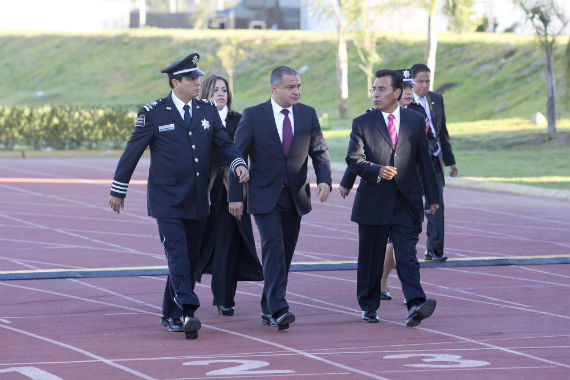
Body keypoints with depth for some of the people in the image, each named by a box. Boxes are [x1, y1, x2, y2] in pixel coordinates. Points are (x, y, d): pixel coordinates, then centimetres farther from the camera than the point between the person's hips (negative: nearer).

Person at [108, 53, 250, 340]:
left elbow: (223, 144, 9)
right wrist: (118, 190, 2)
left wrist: (238, 164, -13)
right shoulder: (153, 113, -5)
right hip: (167, 198, -5)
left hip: (197, 199, 5)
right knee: (177, 253, -15)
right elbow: (132, 151, 0)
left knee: (190, 257, 9)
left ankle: (172, 315, 20)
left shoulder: (207, 110, 9)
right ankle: (188, 313, -24)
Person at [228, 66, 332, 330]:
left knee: (286, 252, 8)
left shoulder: (308, 114, 6)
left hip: (295, 196, 4)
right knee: (273, 246, -18)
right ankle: (278, 309, -24)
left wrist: (324, 179, -12)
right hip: (265, 196, -4)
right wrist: (235, 196, -6)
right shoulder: (253, 116, -4)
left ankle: (269, 309, 20)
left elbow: (319, 151, 8)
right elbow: (238, 156, -2)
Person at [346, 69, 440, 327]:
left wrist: (432, 197, 8)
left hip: (406, 201, 0)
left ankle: (415, 305, -24)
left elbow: (424, 161, 10)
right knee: (371, 258, 9)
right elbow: (354, 159, -6)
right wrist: (377, 171, -25)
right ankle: (369, 306, 23)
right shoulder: (362, 123, 3)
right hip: (373, 201, 0)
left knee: (407, 255, -12)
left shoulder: (415, 121, 7)